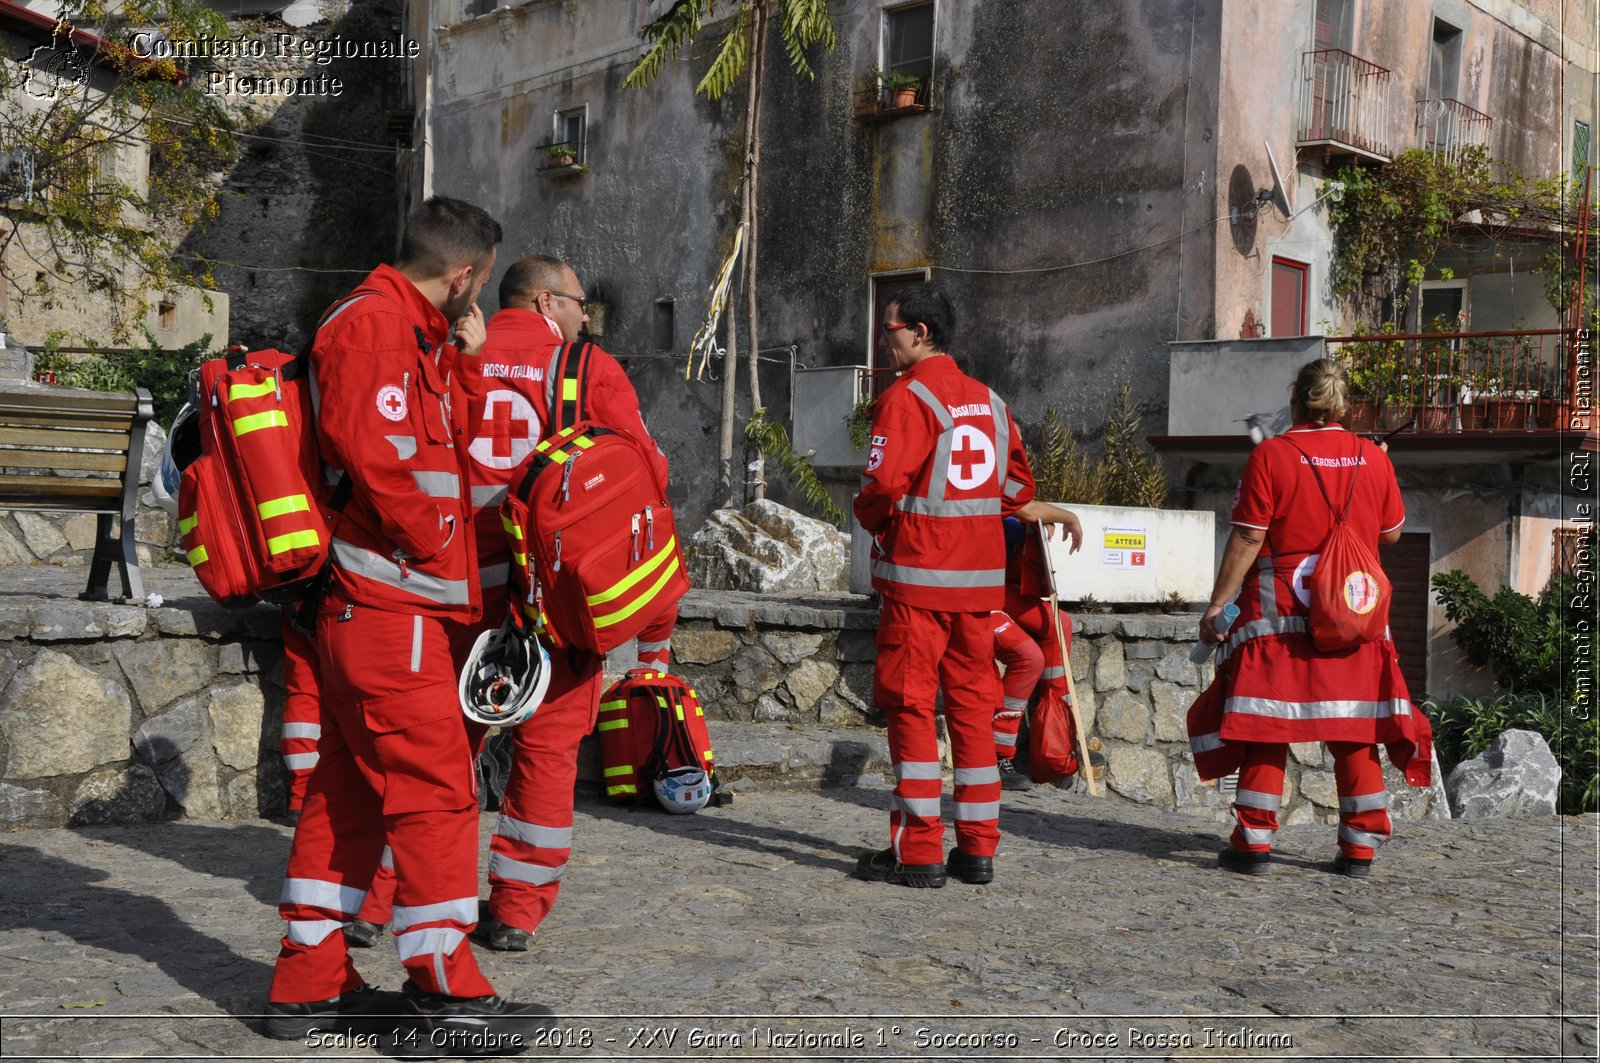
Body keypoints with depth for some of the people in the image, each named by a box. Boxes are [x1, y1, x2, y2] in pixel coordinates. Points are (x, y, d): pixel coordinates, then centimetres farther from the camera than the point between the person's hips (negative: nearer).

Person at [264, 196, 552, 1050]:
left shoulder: (402, 331, 21)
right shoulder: (374, 324, -13)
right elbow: (376, 457, -23)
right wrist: (435, 544, -13)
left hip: (364, 610, 11)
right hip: (391, 607, -11)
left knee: (348, 792, 13)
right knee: (435, 790, -6)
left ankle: (310, 985, 20)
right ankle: (449, 994, -1)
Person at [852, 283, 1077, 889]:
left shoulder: (905, 399, -10)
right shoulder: (989, 400, 13)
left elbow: (883, 487, -17)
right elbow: (1015, 483, 16)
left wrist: (871, 518, 3)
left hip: (917, 574, -7)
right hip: (980, 575, 7)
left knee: (910, 706, -1)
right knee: (972, 703, 10)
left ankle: (917, 852, -1)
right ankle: (978, 849, 13)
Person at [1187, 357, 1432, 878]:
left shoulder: (1270, 455, -7)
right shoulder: (1373, 458, 4)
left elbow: (1247, 538, -10)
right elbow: (1391, 532, 13)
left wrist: (1218, 602, -6)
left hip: (1280, 611, -3)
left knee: (1264, 726, 2)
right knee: (1355, 732, 9)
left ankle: (1254, 842, 2)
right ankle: (1360, 848, 12)